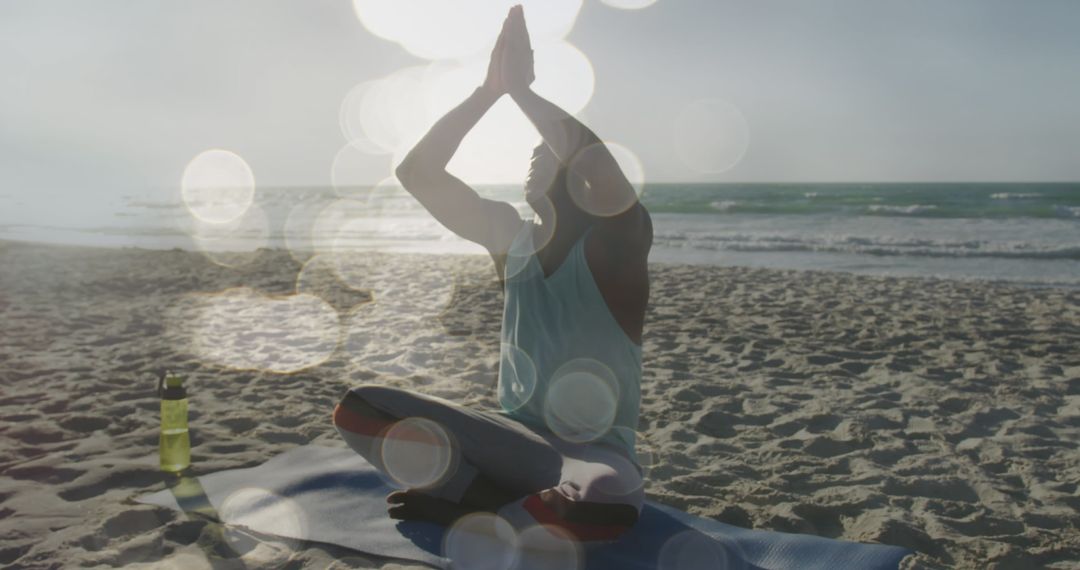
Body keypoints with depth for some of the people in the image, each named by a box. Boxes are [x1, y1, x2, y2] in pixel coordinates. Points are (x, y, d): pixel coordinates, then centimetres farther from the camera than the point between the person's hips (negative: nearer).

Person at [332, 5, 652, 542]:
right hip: (513, 439, 4)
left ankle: (462, 509, -12)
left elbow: (601, 169, -33)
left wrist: (521, 87, -21)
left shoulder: (620, 239, -10)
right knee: (357, 408, -7)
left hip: (592, 453, -3)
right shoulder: (511, 236, 4)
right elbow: (416, 172, -4)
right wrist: (490, 88, -11)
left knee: (613, 501, -40)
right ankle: (494, 499, -12)